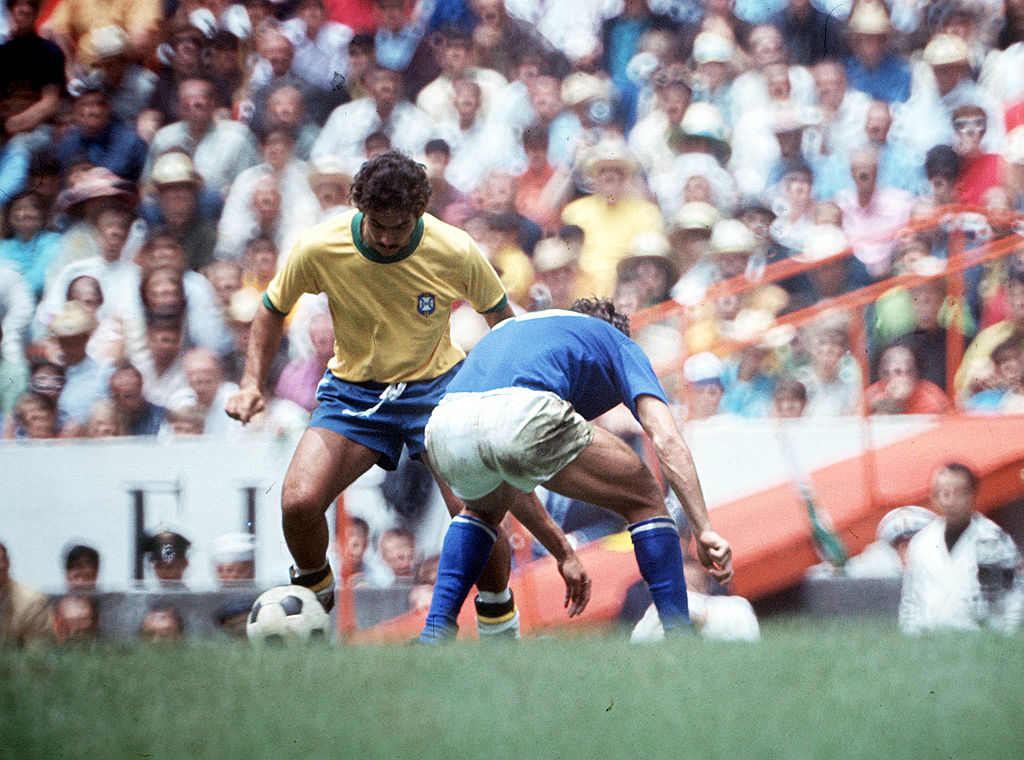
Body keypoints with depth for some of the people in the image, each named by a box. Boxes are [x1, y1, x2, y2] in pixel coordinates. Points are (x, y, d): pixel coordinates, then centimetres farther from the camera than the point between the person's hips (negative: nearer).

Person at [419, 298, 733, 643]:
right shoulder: (618, 344, 31)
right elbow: (667, 441, 13)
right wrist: (704, 530, 10)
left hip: (444, 429, 6)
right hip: (524, 417, -6)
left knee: (484, 508, 41)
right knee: (644, 499, 18)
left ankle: (433, 636, 26)